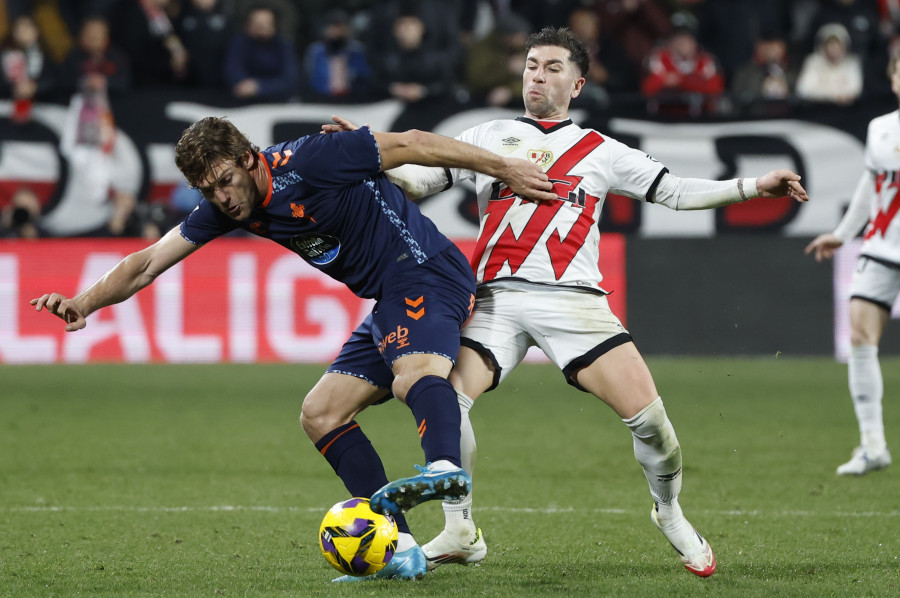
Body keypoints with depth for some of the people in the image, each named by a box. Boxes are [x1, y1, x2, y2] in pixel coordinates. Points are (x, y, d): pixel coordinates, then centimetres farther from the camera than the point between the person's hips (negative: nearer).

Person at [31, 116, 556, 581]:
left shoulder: (306, 162, -16)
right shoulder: (223, 209, 7)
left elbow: (410, 144, -11)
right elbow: (148, 264, 8)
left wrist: (506, 169, -8)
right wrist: (82, 304, -7)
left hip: (427, 275, -9)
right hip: (390, 304, 9)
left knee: (416, 372, -37)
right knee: (321, 415, 2)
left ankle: (445, 467, -68)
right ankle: (399, 548, -7)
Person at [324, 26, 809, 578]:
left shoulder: (601, 152, 17)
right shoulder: (487, 138, 19)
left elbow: (675, 191, 17)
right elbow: (419, 180, 17)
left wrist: (753, 187, 8)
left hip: (574, 299, 0)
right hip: (497, 298, 1)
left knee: (646, 411, -15)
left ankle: (672, 517, 13)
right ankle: (460, 535, -4)